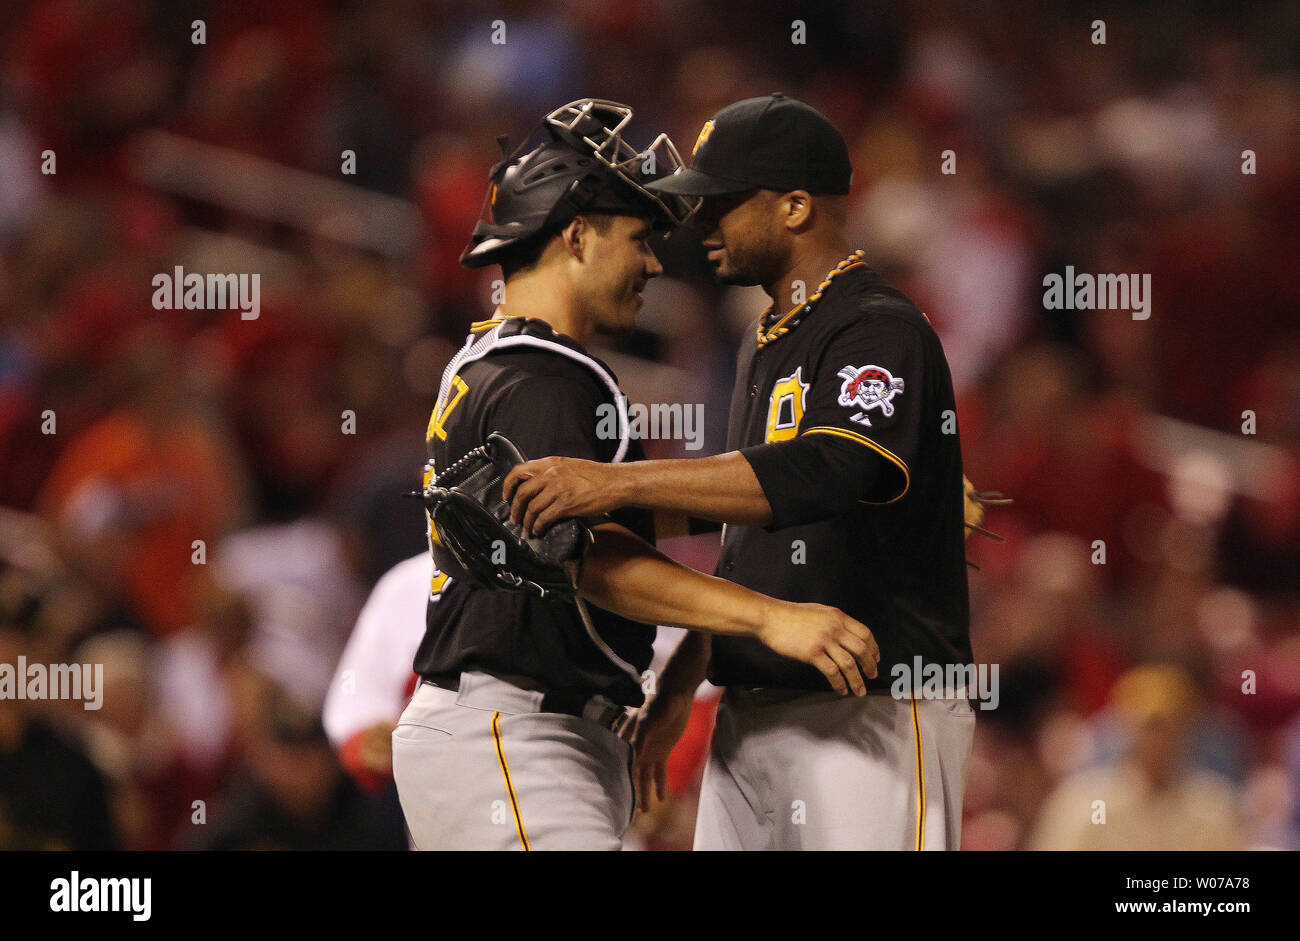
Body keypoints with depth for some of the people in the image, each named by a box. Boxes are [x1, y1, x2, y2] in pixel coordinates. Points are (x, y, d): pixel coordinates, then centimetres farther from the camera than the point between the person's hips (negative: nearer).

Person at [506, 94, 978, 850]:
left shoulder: (881, 331, -11)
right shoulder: (767, 345, 21)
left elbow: (823, 474, -30)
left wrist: (619, 482, -33)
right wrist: (682, 682, 22)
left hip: (873, 717, -9)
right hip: (750, 720, 9)